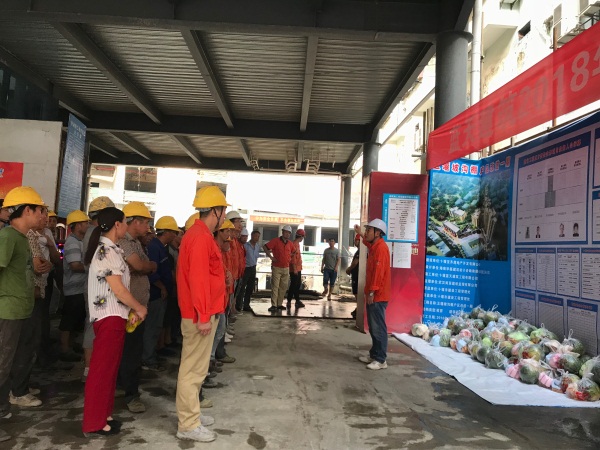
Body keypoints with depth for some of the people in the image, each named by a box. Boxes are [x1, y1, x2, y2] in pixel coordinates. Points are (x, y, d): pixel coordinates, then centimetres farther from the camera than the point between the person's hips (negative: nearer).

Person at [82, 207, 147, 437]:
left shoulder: (109, 249, 13)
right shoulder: (107, 251, -17)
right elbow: (118, 290, -20)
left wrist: (132, 310, 7)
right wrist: (140, 308, -6)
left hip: (113, 315, 10)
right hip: (109, 317, -10)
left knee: (109, 368, 16)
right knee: (103, 369, 0)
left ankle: (102, 415, 28)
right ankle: (94, 424, 11)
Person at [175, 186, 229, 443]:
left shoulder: (199, 234, 14)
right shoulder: (201, 237, -19)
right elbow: (198, 279, -25)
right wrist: (203, 316, -23)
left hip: (202, 313, 10)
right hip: (200, 315, -10)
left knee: (195, 368, 19)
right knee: (193, 369, 0)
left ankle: (191, 414, 31)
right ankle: (188, 425, 11)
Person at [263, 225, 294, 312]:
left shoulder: (290, 243, 9)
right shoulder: (275, 241, -8)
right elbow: (265, 247, -9)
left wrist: (290, 257, 12)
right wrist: (271, 257, -10)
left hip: (286, 268, 6)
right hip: (276, 268, -6)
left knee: (283, 287, 9)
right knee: (275, 286, -6)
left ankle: (279, 304, 19)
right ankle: (273, 305, -5)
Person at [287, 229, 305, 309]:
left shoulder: (297, 244, 15)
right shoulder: (294, 244, -17)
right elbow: (293, 257, -21)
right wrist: (294, 269, -22)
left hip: (298, 268, 10)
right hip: (294, 269, -10)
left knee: (298, 285, 15)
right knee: (293, 285, -3)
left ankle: (297, 301, 23)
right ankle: (289, 301, 4)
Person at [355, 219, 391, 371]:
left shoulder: (381, 247, -16)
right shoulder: (375, 246, 14)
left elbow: (379, 272, -22)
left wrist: (371, 292, -23)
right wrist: (360, 234, 46)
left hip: (377, 295, -10)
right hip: (373, 294, 10)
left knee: (378, 328, -5)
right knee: (373, 327, 14)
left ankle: (381, 360, 1)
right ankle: (374, 355, 23)